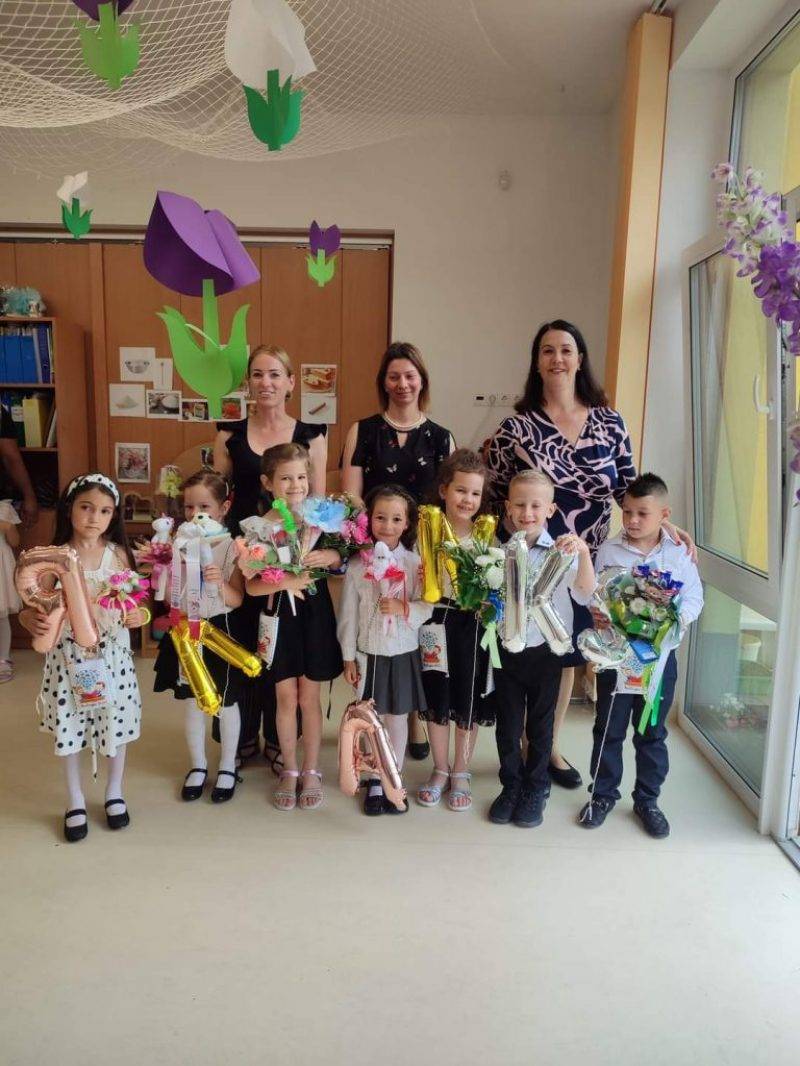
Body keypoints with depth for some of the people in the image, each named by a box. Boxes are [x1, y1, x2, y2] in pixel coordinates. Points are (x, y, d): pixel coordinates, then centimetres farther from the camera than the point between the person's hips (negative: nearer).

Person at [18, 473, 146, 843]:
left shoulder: (118, 554, -4)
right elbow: (33, 606, -5)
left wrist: (138, 615, -19)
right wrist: (30, 619, -26)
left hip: (111, 650, 1)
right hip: (68, 652, 0)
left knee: (115, 722, 11)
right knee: (70, 725, 11)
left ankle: (114, 793, 35)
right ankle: (76, 802, 32)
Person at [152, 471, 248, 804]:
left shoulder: (232, 547, -12)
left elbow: (237, 601, -14)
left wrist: (221, 582, -32)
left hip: (221, 630, -3)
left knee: (225, 702, 9)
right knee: (192, 701, 14)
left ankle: (227, 767, 29)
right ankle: (198, 765, 32)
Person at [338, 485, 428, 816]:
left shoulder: (415, 562, -8)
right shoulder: (358, 563, -7)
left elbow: (427, 607, -8)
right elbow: (348, 614, -3)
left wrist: (403, 608, -27)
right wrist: (348, 657, -2)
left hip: (403, 653, 0)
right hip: (369, 653, 1)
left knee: (397, 717, 12)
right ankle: (375, 782, 28)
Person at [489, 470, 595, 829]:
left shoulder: (561, 552, -11)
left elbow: (584, 595, -23)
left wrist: (584, 554, -35)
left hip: (545, 650, -2)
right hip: (507, 649, 2)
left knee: (540, 724, 14)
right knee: (507, 724, 14)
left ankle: (536, 789, 32)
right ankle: (511, 786, 33)